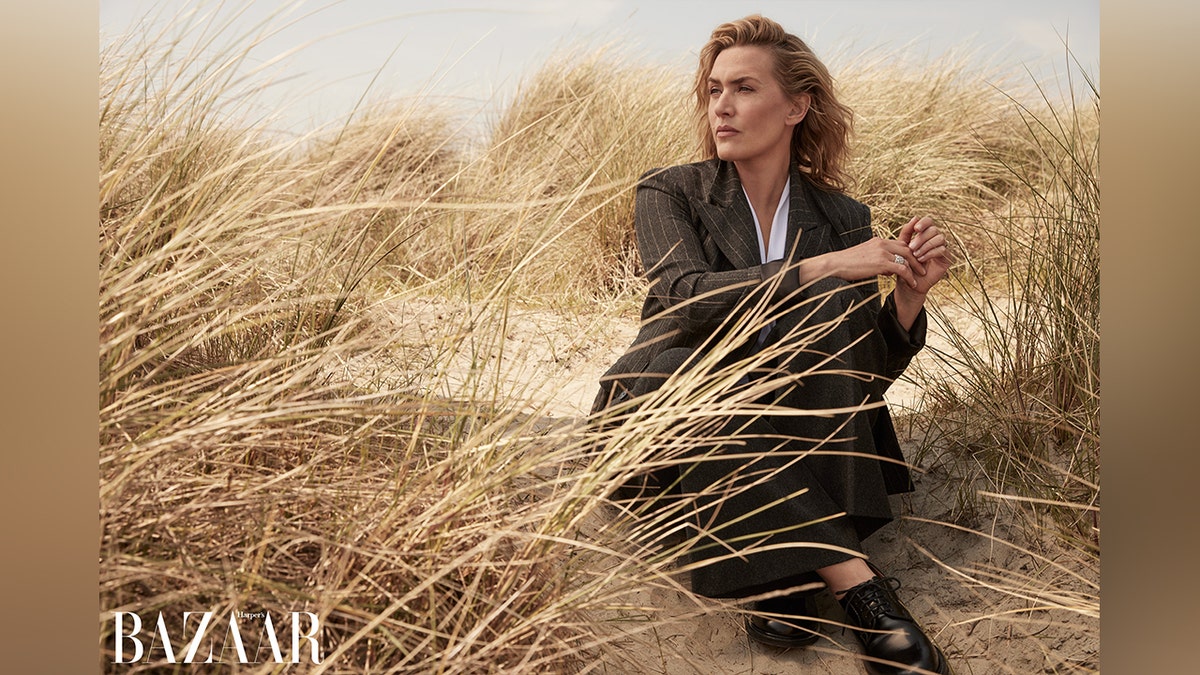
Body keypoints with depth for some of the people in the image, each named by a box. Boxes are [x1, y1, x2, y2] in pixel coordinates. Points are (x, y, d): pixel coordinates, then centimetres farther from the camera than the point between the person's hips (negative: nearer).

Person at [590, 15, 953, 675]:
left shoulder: (842, 219, 5)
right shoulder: (670, 193, 0)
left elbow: (869, 373, 1)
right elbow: (687, 298, -20)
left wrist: (909, 293, -17)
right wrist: (820, 266, -27)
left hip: (789, 433, 2)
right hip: (670, 424, -1)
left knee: (832, 303, -24)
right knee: (682, 368, -36)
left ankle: (789, 564, -33)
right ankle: (852, 581, -36)